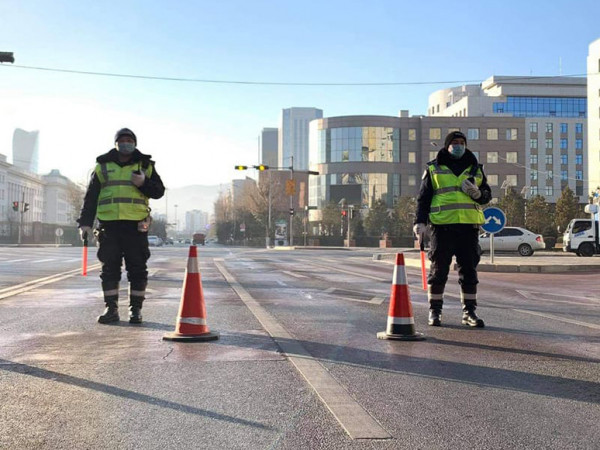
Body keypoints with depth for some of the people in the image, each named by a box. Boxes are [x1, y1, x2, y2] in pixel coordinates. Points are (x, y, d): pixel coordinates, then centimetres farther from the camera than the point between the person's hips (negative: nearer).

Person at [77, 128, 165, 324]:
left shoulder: (145, 166, 11)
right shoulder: (103, 166, 13)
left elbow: (159, 191, 7)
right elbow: (91, 196, 12)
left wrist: (143, 183, -12)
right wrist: (85, 222, 3)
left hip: (136, 225, -1)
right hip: (108, 225, 1)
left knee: (137, 269, 0)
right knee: (109, 269, 2)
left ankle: (136, 309, 8)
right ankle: (111, 309, 9)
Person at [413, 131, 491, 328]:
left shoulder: (476, 169, 17)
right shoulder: (433, 168, 10)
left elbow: (487, 195, 19)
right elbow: (423, 197, 7)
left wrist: (477, 193, -4)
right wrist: (420, 222, -4)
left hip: (469, 226, 3)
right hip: (442, 225, -2)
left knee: (469, 271, 4)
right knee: (438, 270, 1)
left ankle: (469, 312, 11)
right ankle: (434, 311, 10)